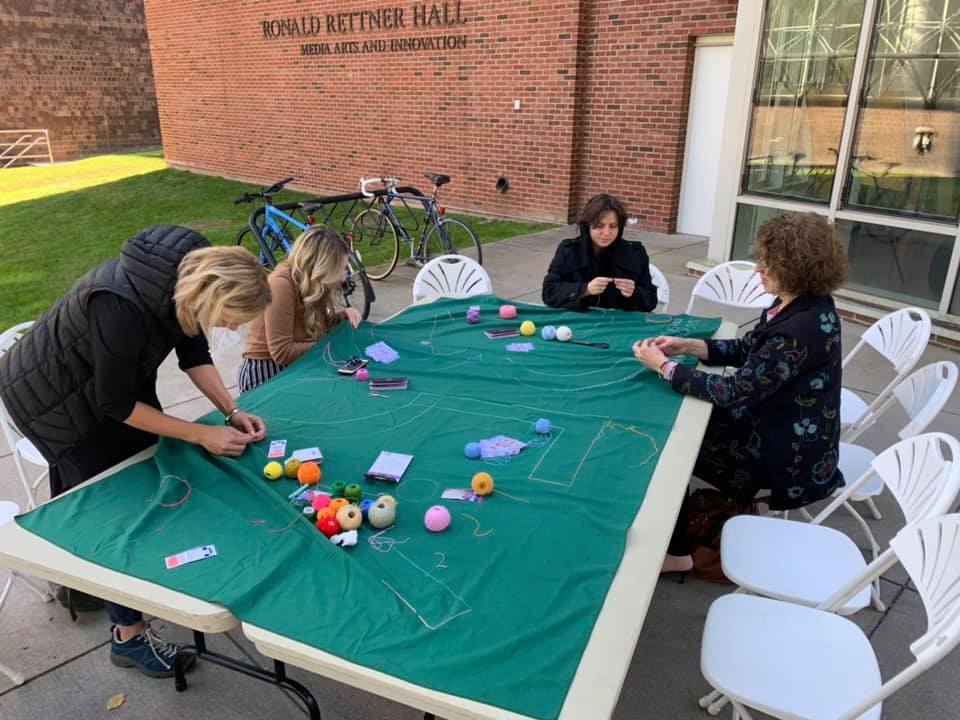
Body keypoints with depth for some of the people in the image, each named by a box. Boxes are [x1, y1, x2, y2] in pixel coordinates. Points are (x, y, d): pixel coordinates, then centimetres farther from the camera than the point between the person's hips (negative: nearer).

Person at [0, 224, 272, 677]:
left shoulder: (192, 272, -20)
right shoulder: (121, 306, -41)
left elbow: (193, 350, -5)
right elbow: (116, 405, -29)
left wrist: (231, 411, -14)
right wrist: (201, 435, -25)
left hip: (113, 381, 7)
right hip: (50, 397, -7)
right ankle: (129, 637, 12)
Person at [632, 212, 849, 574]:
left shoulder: (802, 329, -31)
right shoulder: (800, 304, -2)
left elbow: (734, 392, -27)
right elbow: (747, 348, 9)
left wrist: (663, 365, -19)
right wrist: (688, 346, -4)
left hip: (788, 454, -9)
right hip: (780, 428, 9)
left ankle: (674, 553, 16)